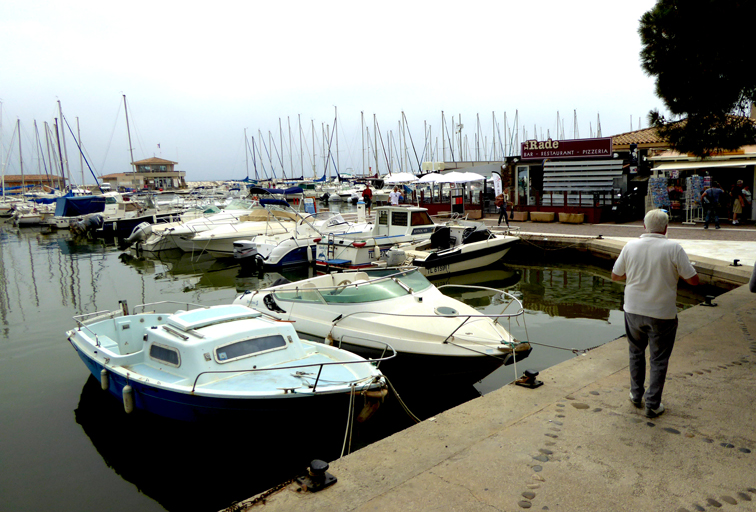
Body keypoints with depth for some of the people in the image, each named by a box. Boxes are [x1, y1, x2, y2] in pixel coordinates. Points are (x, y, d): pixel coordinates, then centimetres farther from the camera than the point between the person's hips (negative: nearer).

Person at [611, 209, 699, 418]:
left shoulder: (630, 246, -5)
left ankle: (636, 395, 32)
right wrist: (676, 272, 8)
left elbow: (615, 276, 3)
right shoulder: (673, 248, -13)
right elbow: (693, 280, -10)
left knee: (636, 352, 22)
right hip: (662, 314, -2)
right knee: (658, 360, 11)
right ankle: (653, 405, 17)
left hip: (633, 310, 3)